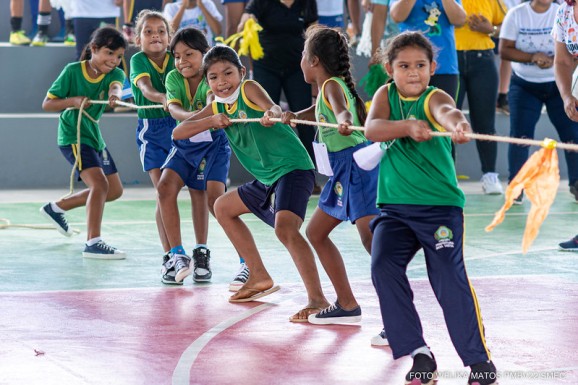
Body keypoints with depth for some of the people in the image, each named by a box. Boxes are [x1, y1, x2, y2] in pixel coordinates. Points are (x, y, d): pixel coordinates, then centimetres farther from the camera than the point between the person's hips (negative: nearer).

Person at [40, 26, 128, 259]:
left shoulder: (115, 73, -4)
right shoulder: (72, 71, -15)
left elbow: (116, 86, -30)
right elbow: (47, 104, -12)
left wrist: (115, 94, -54)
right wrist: (73, 101, -29)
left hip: (94, 137, 7)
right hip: (72, 137, -7)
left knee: (114, 190, 16)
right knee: (100, 183, -23)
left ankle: (57, 207, 29)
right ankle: (93, 243, -25)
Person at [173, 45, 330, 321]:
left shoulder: (249, 89, -11)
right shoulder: (217, 107, 9)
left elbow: (272, 107, -31)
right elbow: (178, 133, 3)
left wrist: (271, 114, -56)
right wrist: (212, 121, -14)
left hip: (292, 167, -10)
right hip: (267, 178, 10)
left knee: (285, 228, -31)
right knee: (223, 208, 26)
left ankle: (317, 299, -35)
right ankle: (260, 277, 32)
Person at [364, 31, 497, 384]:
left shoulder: (434, 98, -6)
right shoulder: (386, 96, 7)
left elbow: (447, 111, -31)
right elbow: (371, 129, -12)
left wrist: (458, 125, -56)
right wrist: (406, 126, -30)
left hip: (440, 206, -4)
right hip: (394, 207, 4)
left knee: (450, 277, -13)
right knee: (383, 266, -16)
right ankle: (419, 353, -4)